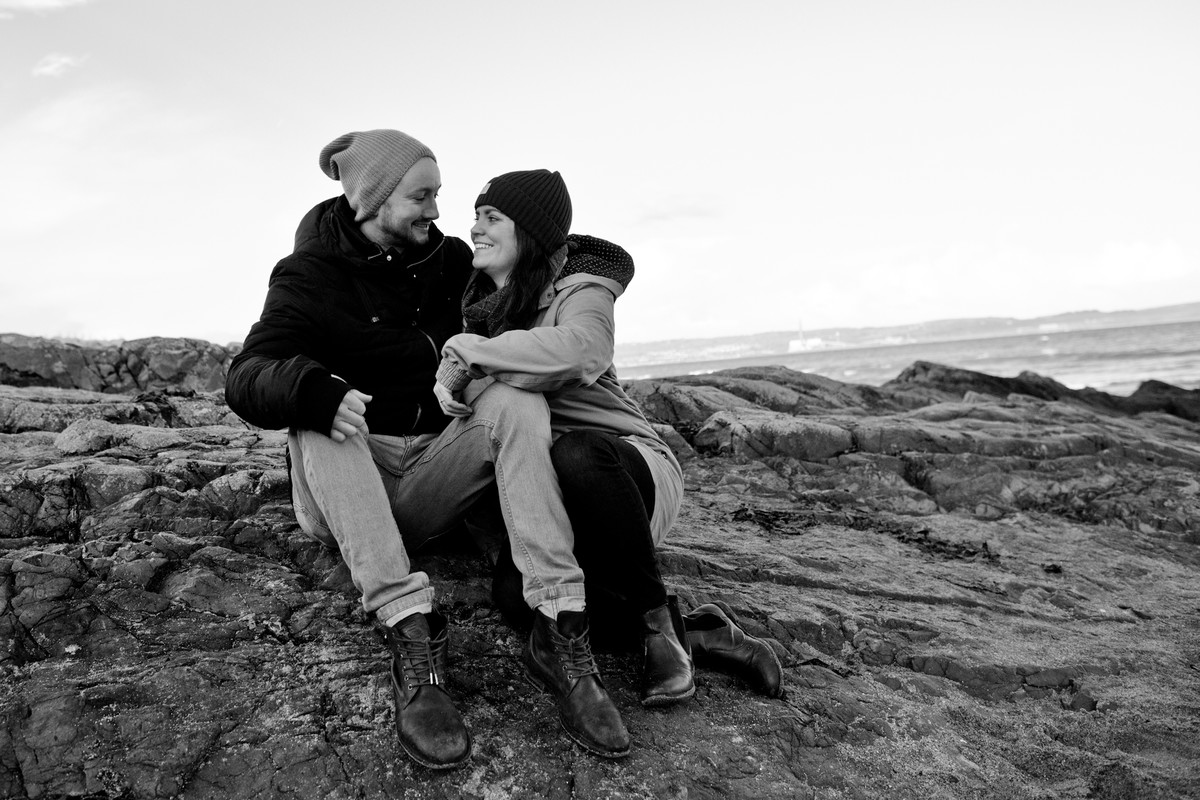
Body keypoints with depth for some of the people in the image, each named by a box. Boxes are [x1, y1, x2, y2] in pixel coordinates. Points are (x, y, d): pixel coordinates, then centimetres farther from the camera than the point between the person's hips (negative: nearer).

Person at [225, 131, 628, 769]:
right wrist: (312, 390, -36)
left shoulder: (449, 259, 10)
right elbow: (244, 377, -14)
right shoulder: (311, 274, -1)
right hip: (345, 492, -2)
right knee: (320, 416, -32)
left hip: (435, 469, 2)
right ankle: (412, 647, -43)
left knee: (516, 400, -22)